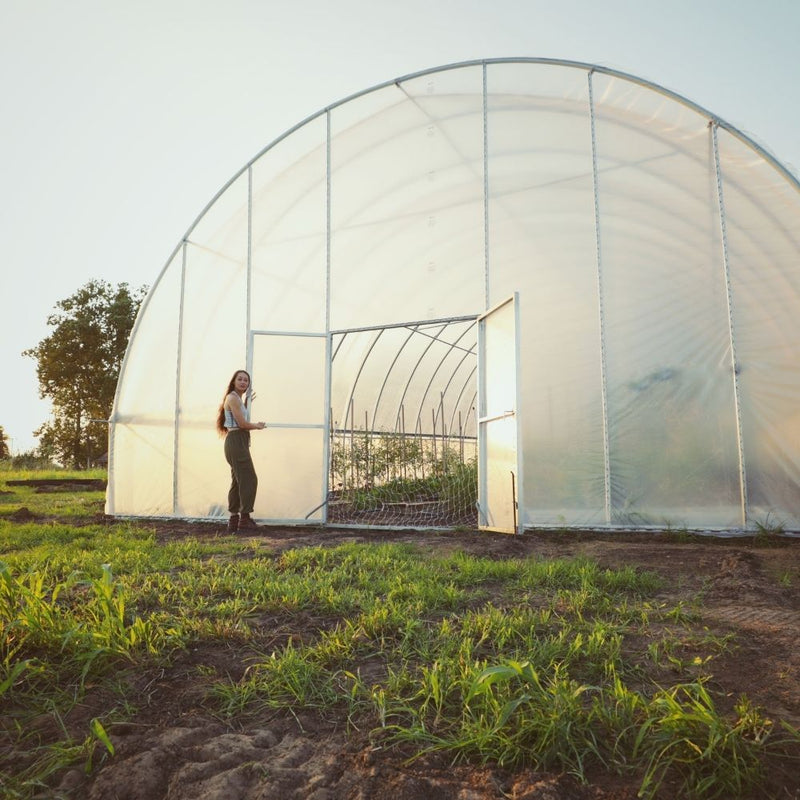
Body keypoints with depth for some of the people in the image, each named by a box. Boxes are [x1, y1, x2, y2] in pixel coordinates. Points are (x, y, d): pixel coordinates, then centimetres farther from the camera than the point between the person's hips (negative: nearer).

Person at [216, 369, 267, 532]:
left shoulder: (238, 398, 18)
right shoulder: (233, 398, -11)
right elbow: (242, 423, -16)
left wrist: (246, 401, 24)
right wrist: (257, 426, 0)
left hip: (239, 442, 10)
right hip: (236, 441, -10)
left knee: (238, 481, 12)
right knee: (249, 479, -8)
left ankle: (234, 520, 17)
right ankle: (244, 519, -5)